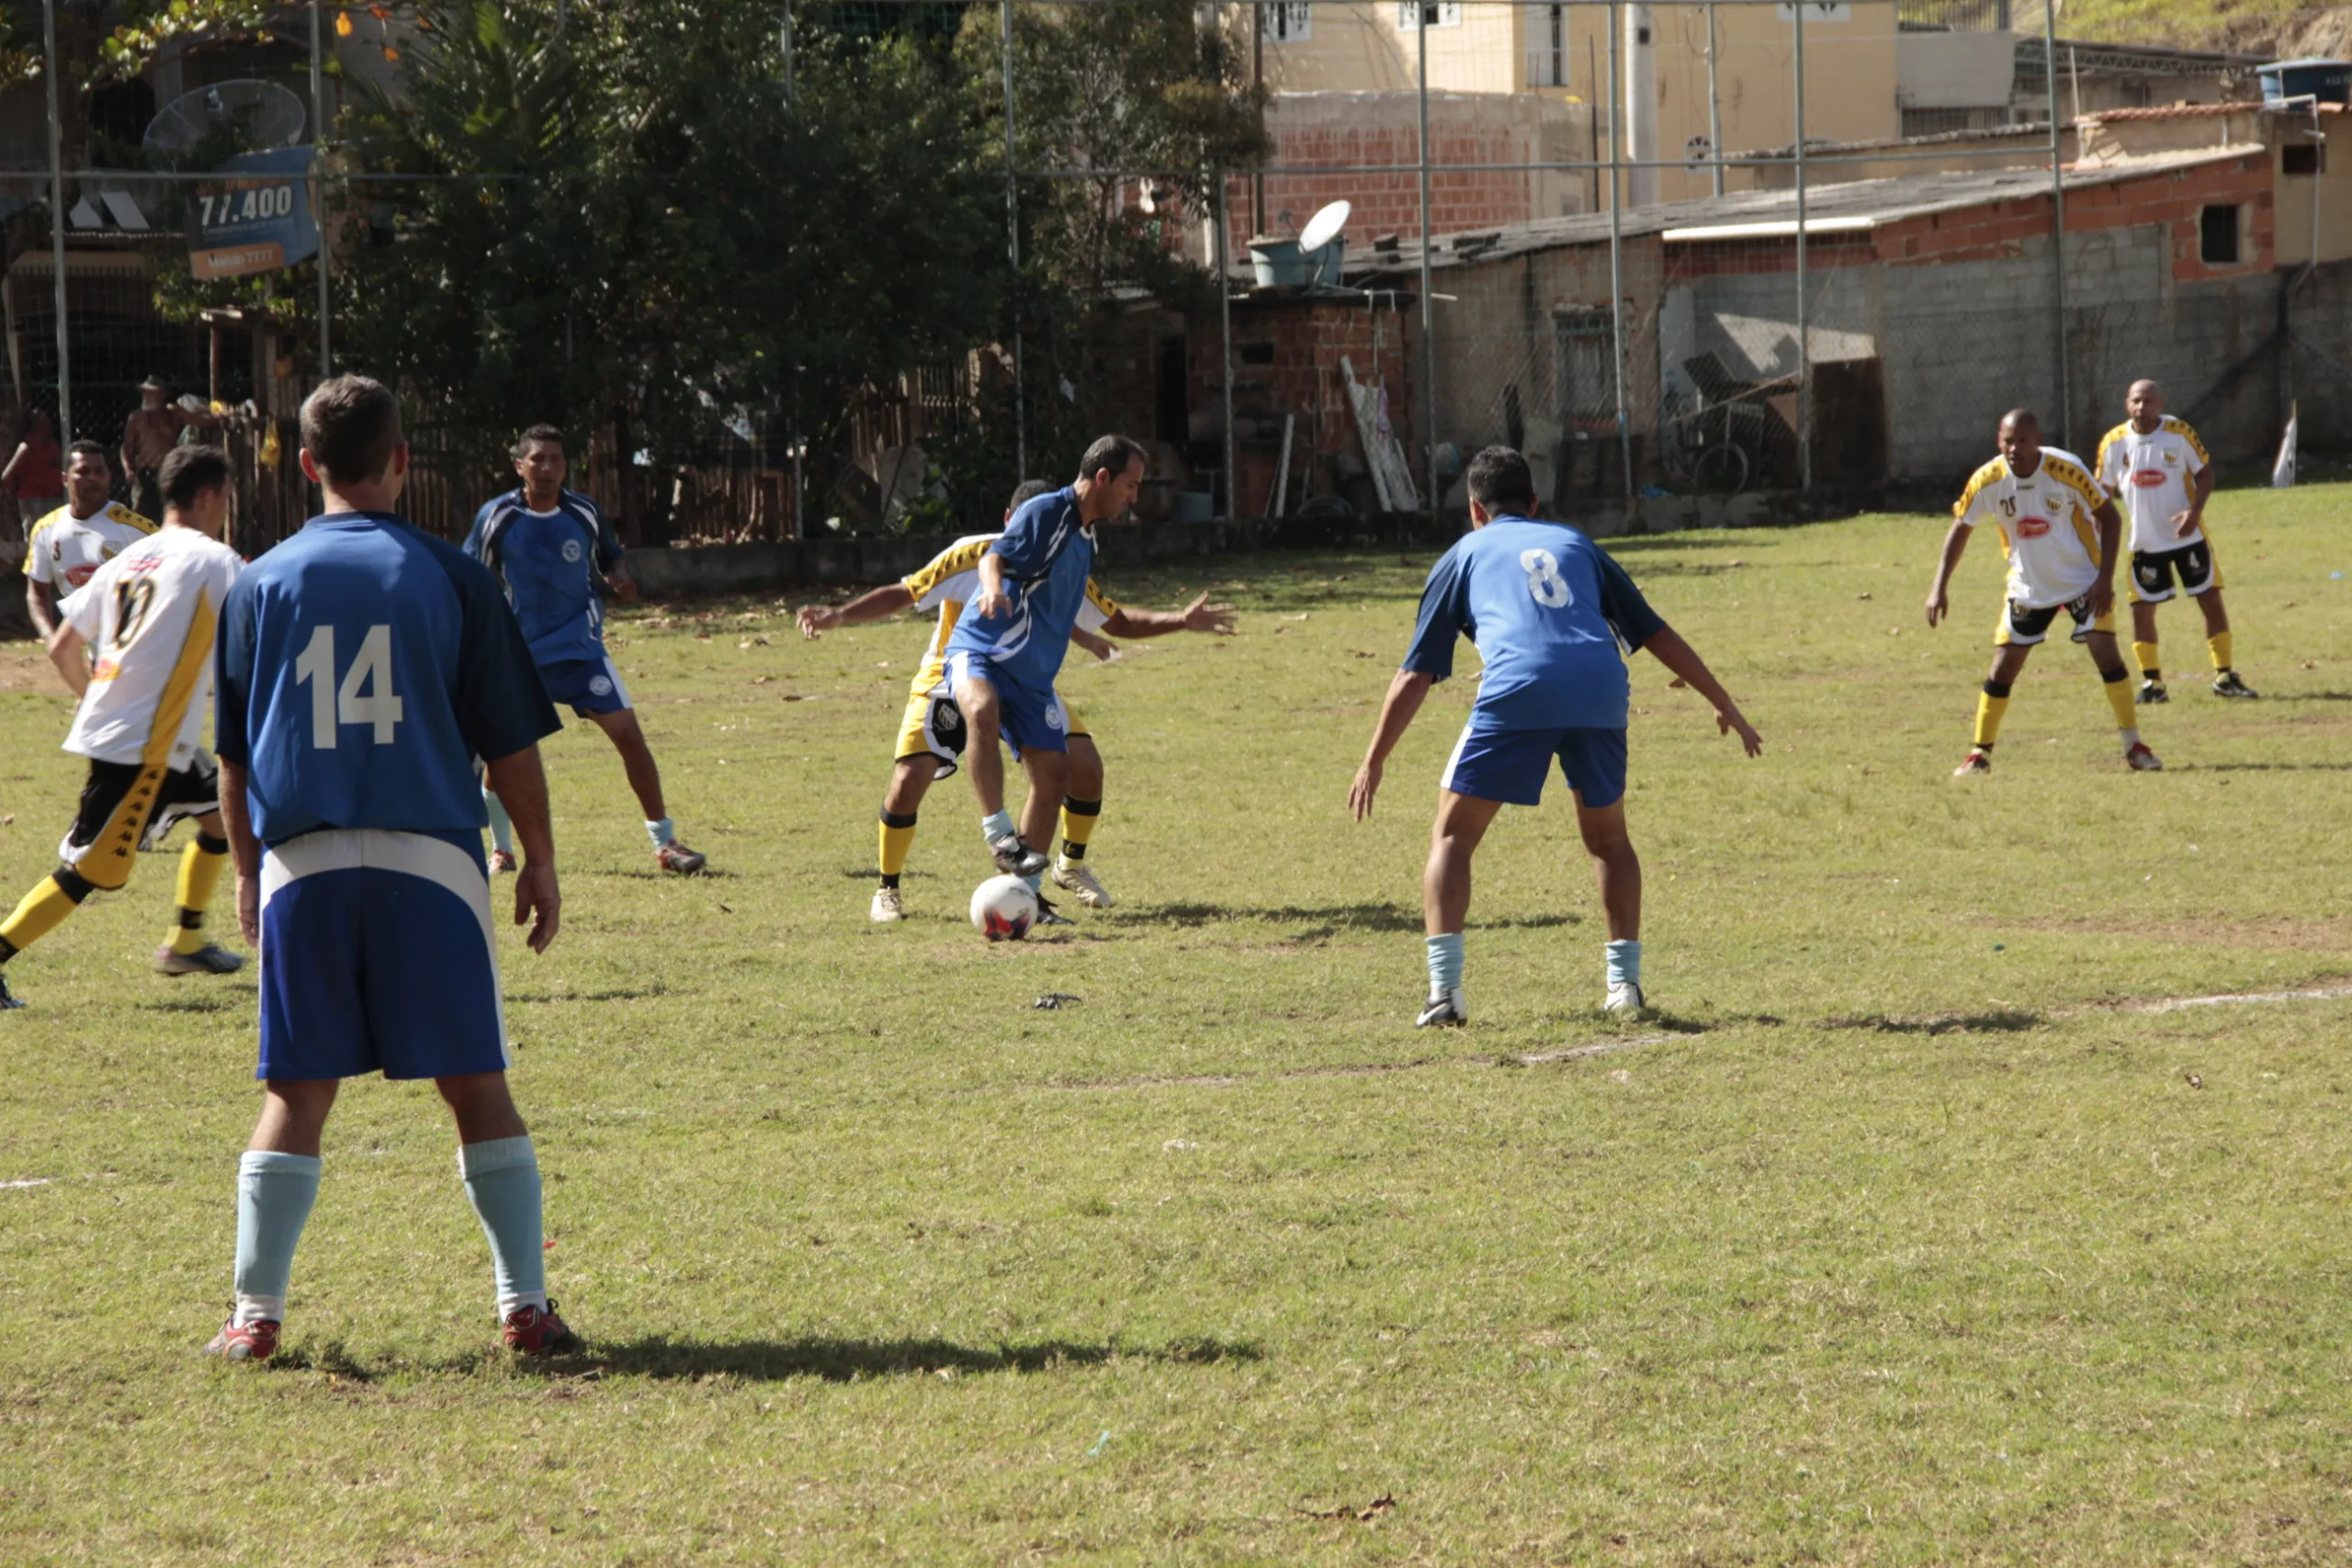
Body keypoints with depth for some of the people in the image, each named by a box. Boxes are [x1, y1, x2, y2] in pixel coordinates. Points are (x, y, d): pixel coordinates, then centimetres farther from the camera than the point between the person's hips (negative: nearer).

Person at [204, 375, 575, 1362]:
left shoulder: (262, 584, 5)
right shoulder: (450, 577, 1)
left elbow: (233, 754, 10)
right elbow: (512, 744, 3)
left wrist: (247, 868, 22)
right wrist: (540, 862, 12)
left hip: (302, 863, 1)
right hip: (430, 858, -1)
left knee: (296, 1095, 6)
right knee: (476, 1087, 4)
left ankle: (255, 1315, 2)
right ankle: (526, 1308, 4)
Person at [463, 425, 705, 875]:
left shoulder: (585, 514, -2)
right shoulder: (497, 517, -6)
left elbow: (609, 558, 14)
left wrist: (619, 580, -8)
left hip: (581, 648, 1)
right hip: (518, 652, -1)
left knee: (628, 733, -9)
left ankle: (665, 844, -1)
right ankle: (501, 849, 15)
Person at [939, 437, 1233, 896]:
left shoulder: (1085, 539, 18)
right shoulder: (1045, 513, -9)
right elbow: (993, 557, -25)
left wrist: (1180, 621, 33)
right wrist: (993, 586, -48)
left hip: (1032, 676, 9)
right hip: (980, 652, -9)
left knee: (1053, 779, 2)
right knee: (982, 711, -40)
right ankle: (998, 832, -37)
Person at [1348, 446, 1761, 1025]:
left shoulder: (1465, 554, 24)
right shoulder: (1576, 544, 31)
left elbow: (1416, 675, 20)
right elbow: (1657, 635, 28)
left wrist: (1373, 761, 25)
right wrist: (1726, 707, 34)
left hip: (1516, 694, -3)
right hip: (1600, 694, 3)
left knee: (1452, 835, 9)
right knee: (1607, 836, 25)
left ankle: (1445, 989, -4)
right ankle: (1625, 980, 18)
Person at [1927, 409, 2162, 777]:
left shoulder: (2067, 470, -21)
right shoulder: (1987, 480, -15)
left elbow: (2109, 518, -10)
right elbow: (1960, 528, -1)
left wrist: (2105, 579, -17)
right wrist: (1939, 588, -9)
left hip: (2083, 581, -2)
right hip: (2027, 587, 2)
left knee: (2106, 654, -14)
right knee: (2003, 668, -1)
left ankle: (2134, 746, -1)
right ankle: (1980, 754, 11)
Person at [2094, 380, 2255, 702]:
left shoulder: (2179, 433, -9)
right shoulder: (2113, 443, -4)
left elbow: (2204, 472, -3)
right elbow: (2104, 492, 7)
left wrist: (2195, 510, -19)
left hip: (2187, 536, -1)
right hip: (2144, 540, 1)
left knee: (2212, 601, 0)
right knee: (2142, 611, -1)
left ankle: (2224, 678, 10)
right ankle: (2151, 682, 11)